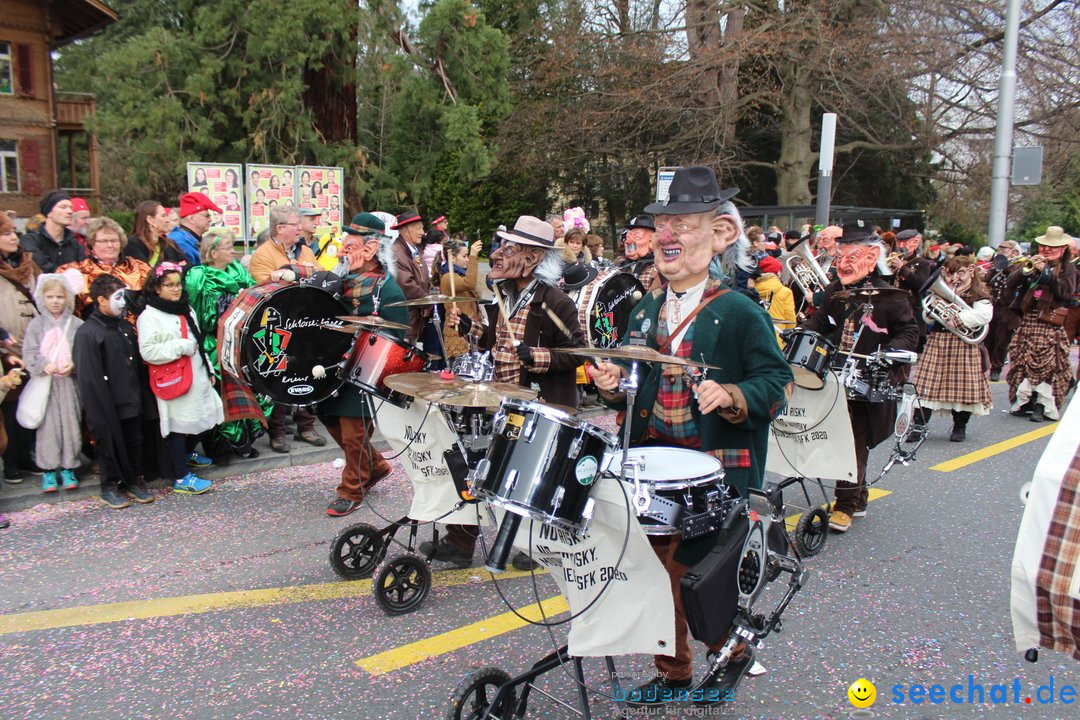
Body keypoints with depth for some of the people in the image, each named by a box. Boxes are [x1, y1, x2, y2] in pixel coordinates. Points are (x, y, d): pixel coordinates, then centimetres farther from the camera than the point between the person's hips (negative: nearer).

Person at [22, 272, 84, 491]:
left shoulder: (76, 324, 1)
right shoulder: (36, 324, 4)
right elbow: (29, 353, 0)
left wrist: (73, 365, -18)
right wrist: (44, 366, -16)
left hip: (70, 382, 0)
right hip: (45, 383, 0)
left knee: (71, 423, 4)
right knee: (48, 424, 1)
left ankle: (68, 468, 16)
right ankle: (48, 470, 11)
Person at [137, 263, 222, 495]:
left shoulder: (186, 310, 15)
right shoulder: (150, 316, -10)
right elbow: (147, 352, -19)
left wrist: (209, 370, 20)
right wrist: (181, 347, -18)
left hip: (197, 378, 8)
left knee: (201, 421, 14)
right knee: (178, 426, -2)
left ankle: (186, 454, 41)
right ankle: (181, 477, 7)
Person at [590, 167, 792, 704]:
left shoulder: (739, 312, -8)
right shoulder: (645, 311, 11)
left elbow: (775, 382, -9)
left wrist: (730, 395, -27)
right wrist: (613, 385, -2)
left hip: (715, 472, -6)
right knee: (656, 570, 12)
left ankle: (733, 648, 28)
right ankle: (672, 672, 32)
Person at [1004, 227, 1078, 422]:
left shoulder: (1067, 268, 5)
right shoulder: (1031, 263, 11)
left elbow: (1066, 292, -13)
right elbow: (1010, 286, 2)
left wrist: (1046, 271, -15)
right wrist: (1026, 270, -13)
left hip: (1050, 324, -3)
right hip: (1027, 321, 3)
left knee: (1046, 364, -7)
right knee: (1023, 361, 4)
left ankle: (1043, 406, -2)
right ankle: (1022, 401, 13)